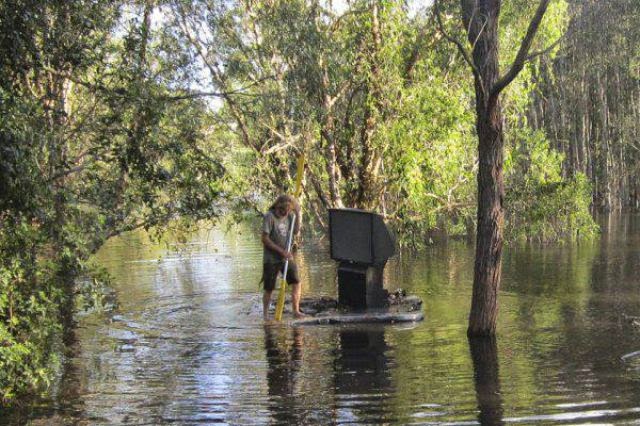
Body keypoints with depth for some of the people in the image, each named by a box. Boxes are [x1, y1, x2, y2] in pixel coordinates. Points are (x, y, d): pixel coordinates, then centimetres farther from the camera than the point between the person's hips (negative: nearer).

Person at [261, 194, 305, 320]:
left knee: (296, 282, -1)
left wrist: (297, 214, -5)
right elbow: (265, 239, -18)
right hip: (271, 259, -5)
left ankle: (296, 311, 9)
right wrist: (281, 251, -19)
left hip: (286, 257, 5)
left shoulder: (289, 215, 2)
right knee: (269, 288, 3)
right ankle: (265, 314, 18)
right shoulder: (269, 217, -17)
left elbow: (296, 231, 7)